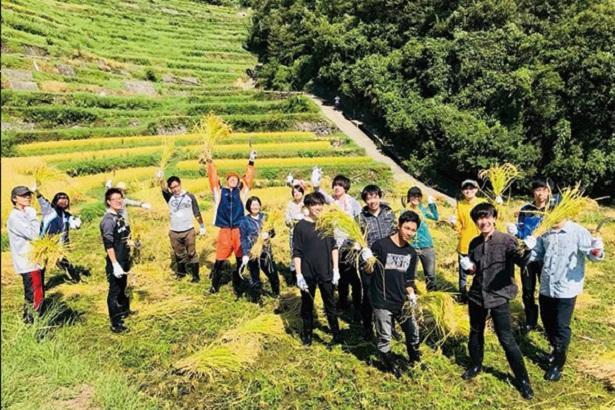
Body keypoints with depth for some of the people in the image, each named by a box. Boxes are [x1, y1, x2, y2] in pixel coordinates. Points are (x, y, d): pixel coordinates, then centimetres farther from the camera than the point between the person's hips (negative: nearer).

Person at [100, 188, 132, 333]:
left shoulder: (119, 216, 8)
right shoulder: (108, 220, -19)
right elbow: (109, 245, -23)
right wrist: (115, 265, -25)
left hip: (124, 260, 9)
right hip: (115, 262, -8)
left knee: (122, 288, 24)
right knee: (114, 291, 1)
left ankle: (123, 310, 42)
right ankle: (115, 324, 10)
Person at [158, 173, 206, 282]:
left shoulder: (190, 196, -4)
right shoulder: (169, 197, -1)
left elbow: (197, 213, 1)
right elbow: (164, 189, -23)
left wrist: (202, 227, 3)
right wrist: (161, 180, -45)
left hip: (189, 231, -2)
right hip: (174, 232, 2)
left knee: (191, 253, 4)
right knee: (178, 254, 16)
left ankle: (196, 275, 13)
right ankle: (181, 271, 35)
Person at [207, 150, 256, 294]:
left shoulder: (241, 193, 9)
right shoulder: (220, 192, 7)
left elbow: (248, 179, 3)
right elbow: (213, 178, -2)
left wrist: (251, 162, -5)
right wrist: (210, 162, -10)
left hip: (239, 230, 1)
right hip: (224, 231, -1)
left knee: (241, 259, 6)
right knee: (220, 260, 3)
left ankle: (237, 285, 22)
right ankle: (214, 285, 20)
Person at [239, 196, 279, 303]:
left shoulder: (265, 217, 5)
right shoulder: (244, 221, -5)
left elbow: (273, 232, 9)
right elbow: (243, 239, -7)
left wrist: (268, 234, -14)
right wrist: (245, 254, -16)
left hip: (266, 251, 3)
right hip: (252, 253, -3)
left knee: (273, 274, 13)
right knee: (255, 278, 7)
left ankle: (277, 294, 36)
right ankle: (257, 299, 23)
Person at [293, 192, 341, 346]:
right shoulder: (301, 226, -8)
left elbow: (334, 247, 6)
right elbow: (297, 253, -7)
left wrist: (336, 269, 1)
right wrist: (299, 275, -12)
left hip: (326, 273, 2)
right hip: (307, 273, -2)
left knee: (330, 304, 12)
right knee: (307, 304, 11)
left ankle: (336, 332, 27)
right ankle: (307, 333, 28)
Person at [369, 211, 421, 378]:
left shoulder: (411, 253, 4)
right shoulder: (381, 245, -15)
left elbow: (409, 278, 13)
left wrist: (411, 294, -1)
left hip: (402, 301, 5)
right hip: (382, 301, -5)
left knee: (413, 331, 18)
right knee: (384, 337, 8)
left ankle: (414, 358, 45)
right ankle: (390, 364, 32)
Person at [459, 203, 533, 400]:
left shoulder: (506, 240, -12)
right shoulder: (474, 243, 3)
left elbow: (521, 260, -28)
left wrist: (527, 251, -49)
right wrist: (469, 267, -6)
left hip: (499, 297, -5)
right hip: (477, 295, 5)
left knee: (507, 339, -1)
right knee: (475, 333, 20)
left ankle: (523, 380, 17)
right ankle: (476, 365, 43)